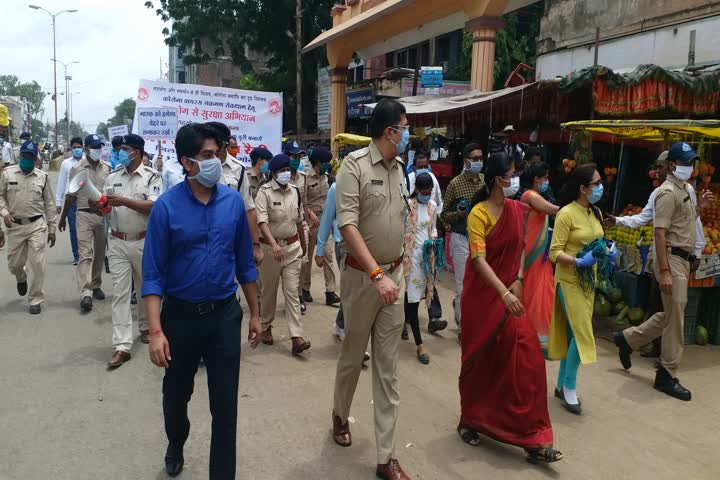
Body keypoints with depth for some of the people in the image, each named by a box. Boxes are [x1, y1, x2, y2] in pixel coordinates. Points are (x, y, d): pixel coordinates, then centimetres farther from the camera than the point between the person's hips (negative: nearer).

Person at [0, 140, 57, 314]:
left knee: (37, 263, -4)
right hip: (15, 226, 1)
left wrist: (52, 228, 5)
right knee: (14, 264, 9)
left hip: (37, 225, -1)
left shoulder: (42, 176, 3)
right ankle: (22, 278, 45)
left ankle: (36, 300, 7)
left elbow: (49, 204, 6)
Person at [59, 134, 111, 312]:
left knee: (100, 253, 12)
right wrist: (63, 218, 9)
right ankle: (85, 294, -15)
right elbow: (71, 195, 4)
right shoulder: (77, 169, -2)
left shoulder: (107, 168, 4)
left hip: (104, 215, 3)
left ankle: (96, 286, 28)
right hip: (85, 215, -3)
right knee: (85, 254, -9)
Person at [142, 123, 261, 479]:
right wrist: (156, 331, -19)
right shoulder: (166, 206, -12)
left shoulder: (234, 202, -4)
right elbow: (153, 273, -12)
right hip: (180, 315, -1)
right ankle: (175, 447, 52)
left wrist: (254, 314, 7)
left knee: (225, 402, 6)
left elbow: (245, 263, 5)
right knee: (176, 393, 21)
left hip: (225, 314, 1)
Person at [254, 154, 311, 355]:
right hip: (271, 247, -3)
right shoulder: (265, 192, -10)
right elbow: (262, 221, -22)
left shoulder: (295, 191, 6)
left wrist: (303, 245, 23)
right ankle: (266, 327, 32)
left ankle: (296, 337, -5)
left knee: (292, 291, -1)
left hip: (292, 246, 3)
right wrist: (274, 244, -36)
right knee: (269, 290, 11)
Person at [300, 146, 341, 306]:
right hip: (311, 220, -4)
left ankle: (330, 292, -1)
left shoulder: (326, 177, 9)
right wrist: (310, 213, -20)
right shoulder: (306, 178, -8)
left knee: (329, 254, -3)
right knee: (308, 256, 8)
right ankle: (305, 289, 23)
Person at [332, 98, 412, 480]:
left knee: (388, 367, 6)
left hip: (393, 275, 5)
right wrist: (376, 274, -28)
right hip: (362, 275, -5)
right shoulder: (355, 164, -13)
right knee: (352, 355, 13)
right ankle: (340, 416, 42)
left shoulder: (398, 168, 6)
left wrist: (397, 269, 14)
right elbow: (347, 225, -21)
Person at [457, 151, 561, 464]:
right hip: (482, 295, -5)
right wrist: (504, 293, -34)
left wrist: (518, 281, -1)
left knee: (525, 356, -3)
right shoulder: (479, 213, -15)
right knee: (479, 358, 8)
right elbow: (479, 260, -24)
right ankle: (469, 420, 30)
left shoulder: (517, 209, 4)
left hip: (509, 293, 5)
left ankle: (532, 438, 6)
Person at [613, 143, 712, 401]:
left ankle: (628, 338, 28)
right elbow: (660, 232, -20)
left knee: (671, 315, 15)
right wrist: (664, 271, -25)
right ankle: (667, 376, 8)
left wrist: (699, 207, 9)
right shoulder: (668, 192, -13)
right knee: (675, 318, -3)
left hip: (683, 259, 9)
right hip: (672, 259, -9)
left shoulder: (684, 189, 16)